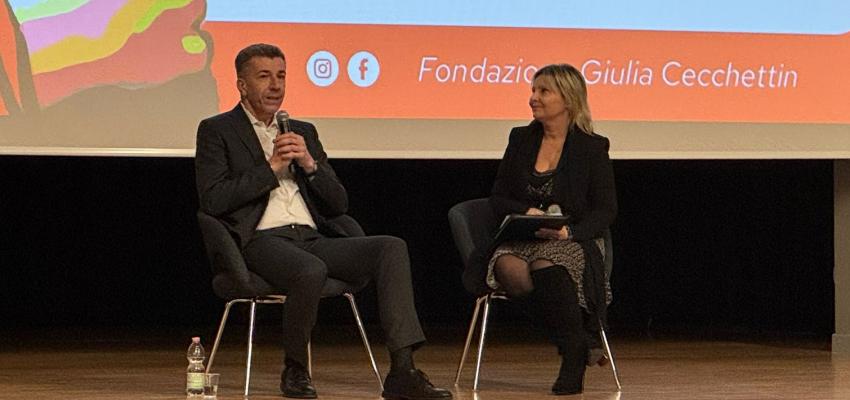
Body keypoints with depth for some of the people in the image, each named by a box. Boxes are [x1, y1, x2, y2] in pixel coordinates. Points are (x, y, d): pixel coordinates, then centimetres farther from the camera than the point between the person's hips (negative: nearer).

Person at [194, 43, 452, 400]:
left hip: (313, 240, 6)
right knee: (310, 270, -38)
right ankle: (295, 369, -11)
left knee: (391, 247, -20)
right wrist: (271, 167, -6)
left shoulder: (303, 132, 26)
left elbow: (338, 204, 20)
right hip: (263, 240, -6)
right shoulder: (217, 131, 10)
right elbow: (212, 200, -5)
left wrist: (309, 164, 1)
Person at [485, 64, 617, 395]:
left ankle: (574, 354, -19)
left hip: (574, 242, -3)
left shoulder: (592, 148, 3)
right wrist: (526, 213, -10)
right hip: (523, 240, 3)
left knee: (546, 265, -39)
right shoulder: (521, 140, 14)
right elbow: (498, 198, 13)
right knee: (511, 270, -34)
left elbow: (605, 210, 0)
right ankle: (579, 343, -19)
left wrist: (569, 231, -19)